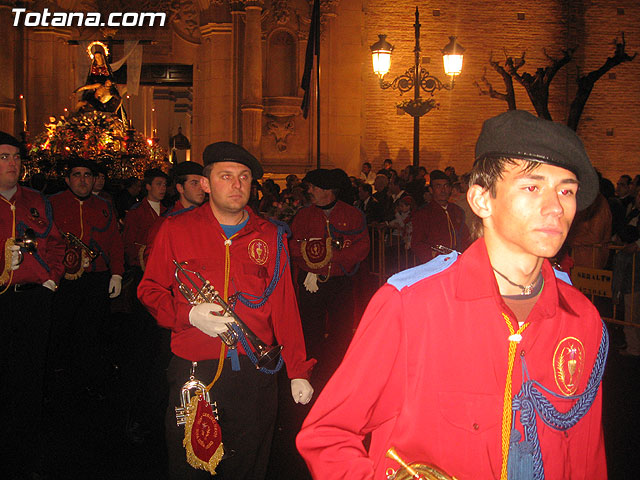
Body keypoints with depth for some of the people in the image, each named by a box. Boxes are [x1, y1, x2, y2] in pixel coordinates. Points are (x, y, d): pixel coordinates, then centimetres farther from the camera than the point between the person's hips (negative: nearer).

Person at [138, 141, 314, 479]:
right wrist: (190, 315, -12)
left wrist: (298, 372, 4)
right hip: (193, 371, -1)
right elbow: (149, 289, 7)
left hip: (255, 374, 2)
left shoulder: (271, 236, 8)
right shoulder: (176, 230, 3)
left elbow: (284, 306, 8)